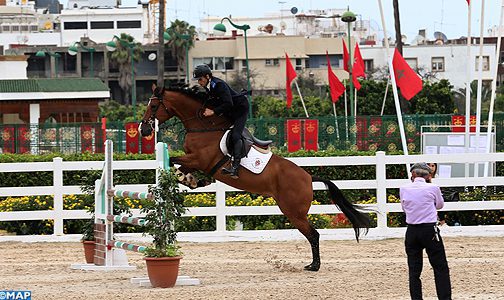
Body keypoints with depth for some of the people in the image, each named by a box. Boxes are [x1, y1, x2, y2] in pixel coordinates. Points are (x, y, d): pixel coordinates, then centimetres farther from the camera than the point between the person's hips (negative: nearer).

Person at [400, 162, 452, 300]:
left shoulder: (404, 189, -2)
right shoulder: (433, 188, -7)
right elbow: (440, 205, 10)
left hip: (412, 232, 2)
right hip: (430, 231, -2)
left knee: (414, 270, 8)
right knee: (440, 268, 5)